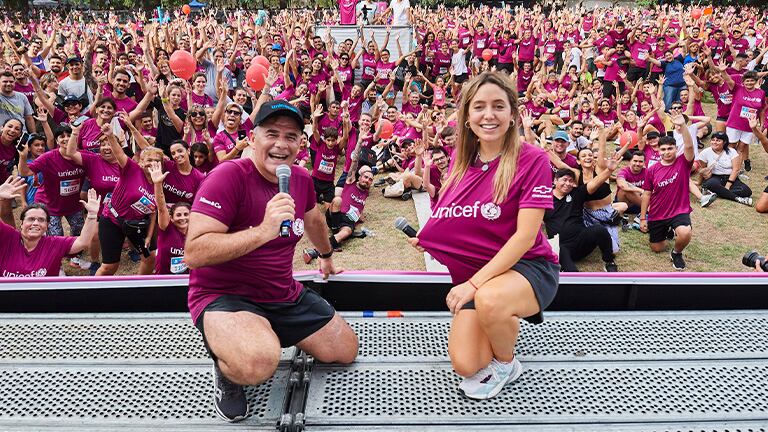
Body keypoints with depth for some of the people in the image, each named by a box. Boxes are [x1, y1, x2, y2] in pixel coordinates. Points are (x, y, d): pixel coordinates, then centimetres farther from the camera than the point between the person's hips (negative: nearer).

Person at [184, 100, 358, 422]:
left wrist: (326, 257, 41)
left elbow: (313, 220, 26)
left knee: (346, 349, 11)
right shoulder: (229, 176, -21)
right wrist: (263, 231, -35)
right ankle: (226, 366, 0)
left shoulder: (301, 179, 2)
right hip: (224, 296, -7)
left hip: (285, 296, 8)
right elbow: (193, 254, -28)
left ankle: (272, 335, 28)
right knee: (259, 362, -38)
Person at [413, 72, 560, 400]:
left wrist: (474, 282, -25)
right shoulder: (461, 157, 2)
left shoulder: (532, 160, -15)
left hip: (527, 266, -5)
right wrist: (426, 235, -4)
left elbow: (525, 235, -21)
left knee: (488, 301, -39)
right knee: (465, 365, -9)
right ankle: (505, 325, 24)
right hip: (474, 274, 5)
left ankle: (506, 363, -4)